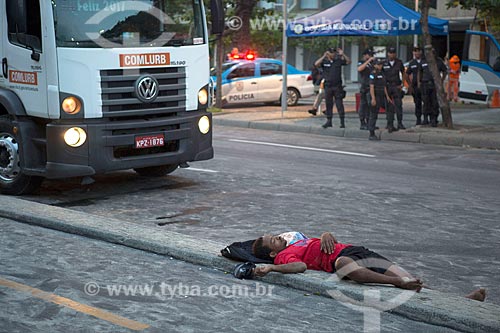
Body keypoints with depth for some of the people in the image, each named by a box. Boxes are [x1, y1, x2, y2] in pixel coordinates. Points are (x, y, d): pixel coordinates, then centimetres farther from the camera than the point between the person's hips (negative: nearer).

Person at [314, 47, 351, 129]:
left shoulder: (338, 61, 4)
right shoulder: (324, 62, 1)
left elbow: (349, 61, 2)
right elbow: (316, 64, -15)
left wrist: (343, 54, -9)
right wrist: (324, 56, -19)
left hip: (337, 86, -1)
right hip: (328, 87, 1)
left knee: (339, 104, -1)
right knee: (328, 104, 7)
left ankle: (342, 122, 1)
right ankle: (329, 121, 16)